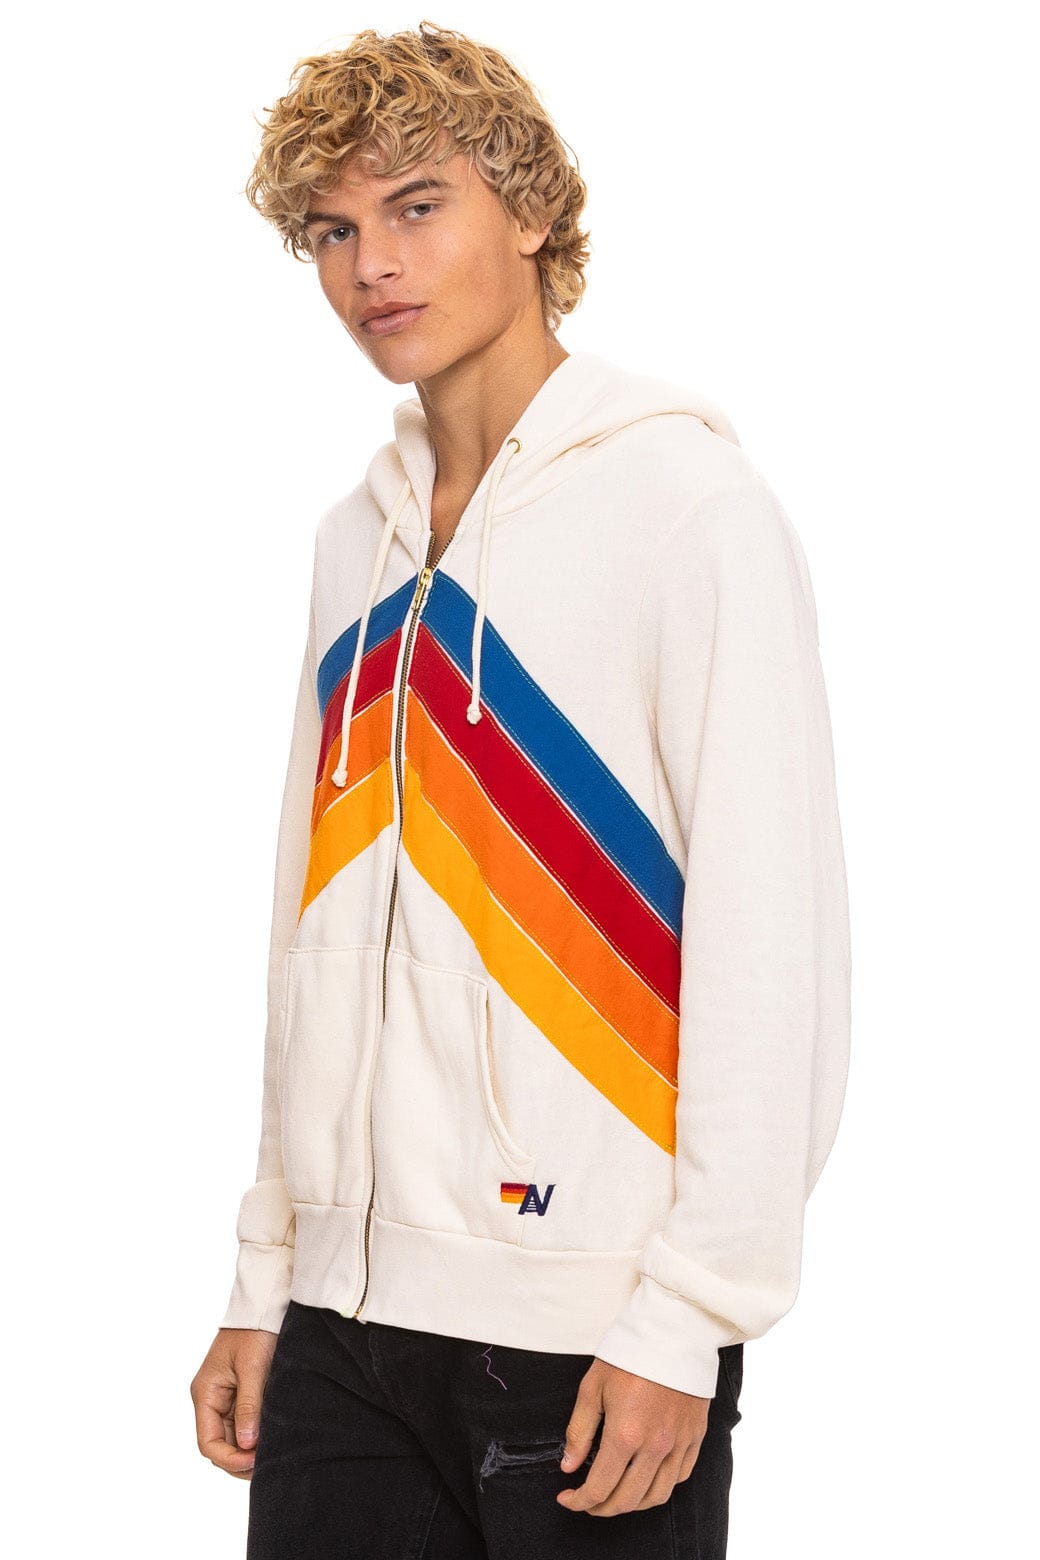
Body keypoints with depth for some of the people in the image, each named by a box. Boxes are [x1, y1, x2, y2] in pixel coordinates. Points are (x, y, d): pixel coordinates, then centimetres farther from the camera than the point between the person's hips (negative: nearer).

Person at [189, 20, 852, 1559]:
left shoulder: (686, 499, -7)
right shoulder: (360, 535, 13)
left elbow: (769, 934, -12)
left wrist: (689, 1315, -15)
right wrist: (267, 1274, 13)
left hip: (592, 1334, -6)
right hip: (350, 1316, 6)